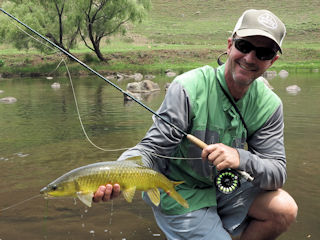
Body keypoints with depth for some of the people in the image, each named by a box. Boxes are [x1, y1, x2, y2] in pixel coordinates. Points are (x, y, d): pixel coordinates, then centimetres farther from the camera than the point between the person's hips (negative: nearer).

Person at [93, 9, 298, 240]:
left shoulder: (269, 105, -9)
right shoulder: (188, 88, -23)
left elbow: (278, 174, -12)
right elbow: (153, 148, -23)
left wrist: (240, 158, -33)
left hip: (223, 187, 5)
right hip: (180, 197, -5)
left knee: (285, 209, -12)